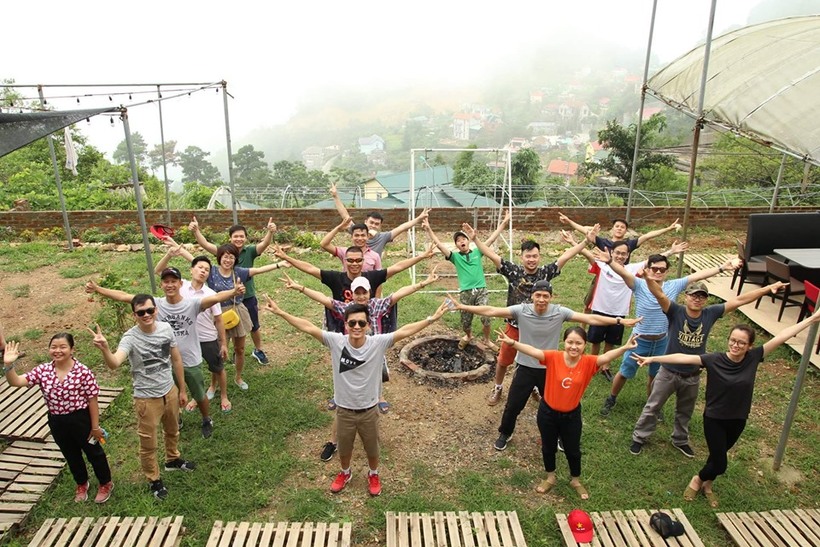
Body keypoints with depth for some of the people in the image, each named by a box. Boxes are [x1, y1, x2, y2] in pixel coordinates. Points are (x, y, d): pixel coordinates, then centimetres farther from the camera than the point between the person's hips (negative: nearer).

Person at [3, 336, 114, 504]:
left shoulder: (83, 371, -20)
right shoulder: (42, 370, -7)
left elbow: (92, 400, -15)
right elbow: (16, 382, -13)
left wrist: (95, 427, -12)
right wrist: (8, 365, -31)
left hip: (81, 419, -4)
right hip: (57, 422, 5)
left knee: (94, 453, 14)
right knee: (71, 455, 24)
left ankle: (106, 484, 37)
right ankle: (81, 484, 48)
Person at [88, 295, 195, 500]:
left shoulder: (166, 328, -10)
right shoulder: (131, 338, -23)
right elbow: (114, 364, -41)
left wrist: (182, 389, 8)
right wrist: (104, 348, -63)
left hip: (170, 391, 5)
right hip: (147, 399, -5)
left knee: (172, 431, 28)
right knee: (148, 444, 12)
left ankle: (173, 460, 56)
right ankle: (154, 480, 35)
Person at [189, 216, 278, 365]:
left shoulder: (249, 252, -12)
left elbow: (265, 243, -29)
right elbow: (205, 244, -23)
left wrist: (270, 232, -51)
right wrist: (196, 231, -42)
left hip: (248, 298, 0)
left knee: (254, 327, 19)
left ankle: (258, 351, 42)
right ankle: (237, 353, 42)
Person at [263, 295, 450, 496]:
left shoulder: (378, 343, -21)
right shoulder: (336, 341, -20)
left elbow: (405, 331, -25)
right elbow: (308, 327, -21)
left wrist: (431, 319, -31)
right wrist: (280, 312, -23)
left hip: (369, 410, 0)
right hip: (344, 410, 1)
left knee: (372, 448, 24)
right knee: (344, 448, 26)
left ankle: (373, 475, 55)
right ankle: (345, 473, 58)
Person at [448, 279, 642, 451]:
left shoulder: (560, 312, -15)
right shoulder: (521, 310, -17)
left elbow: (590, 319, -13)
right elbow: (491, 311, -20)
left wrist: (619, 321, -16)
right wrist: (462, 307, -26)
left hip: (549, 369, 1)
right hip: (525, 368, -1)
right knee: (513, 405, 12)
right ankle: (505, 434, 40)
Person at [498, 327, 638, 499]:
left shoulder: (588, 362, -18)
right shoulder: (553, 357, -22)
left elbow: (607, 356, -33)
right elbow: (532, 351, -33)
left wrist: (625, 348, -52)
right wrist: (512, 342, -49)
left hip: (572, 414, 1)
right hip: (548, 411, -1)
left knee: (573, 449, 20)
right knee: (548, 447, 21)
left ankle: (575, 480, 48)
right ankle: (550, 478, 47)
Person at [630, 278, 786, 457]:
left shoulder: (710, 314, -10)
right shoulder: (676, 312, -20)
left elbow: (739, 300, -8)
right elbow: (659, 294, -37)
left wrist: (769, 288, -8)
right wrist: (648, 278, -56)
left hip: (692, 377, 4)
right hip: (668, 372, -4)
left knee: (685, 412, 25)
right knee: (652, 407, 11)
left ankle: (680, 440, 48)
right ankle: (639, 438, 29)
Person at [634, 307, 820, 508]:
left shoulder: (754, 357, -13)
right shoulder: (714, 360, -21)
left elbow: (782, 336, -12)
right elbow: (683, 358, -26)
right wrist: (653, 358, -31)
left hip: (738, 420, 3)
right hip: (714, 419, -3)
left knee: (718, 455, 21)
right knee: (720, 464, 2)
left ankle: (706, 484, 46)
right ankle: (697, 480, 32)